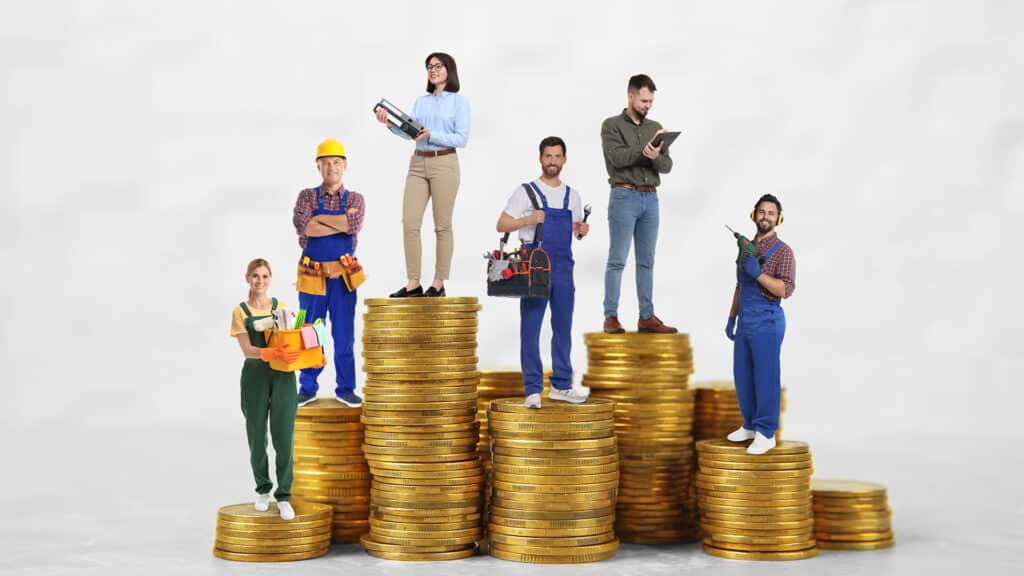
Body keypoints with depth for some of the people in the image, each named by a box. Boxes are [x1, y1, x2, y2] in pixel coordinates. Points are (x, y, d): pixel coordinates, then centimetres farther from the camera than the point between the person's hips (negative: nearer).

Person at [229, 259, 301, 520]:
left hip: (283, 376, 1)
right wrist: (272, 353, -28)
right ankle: (263, 490, 25)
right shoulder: (240, 312, 3)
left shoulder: (281, 307, 10)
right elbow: (247, 350, -9)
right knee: (257, 437, 6)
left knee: (283, 437, -7)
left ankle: (284, 496, -3)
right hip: (255, 376, -1)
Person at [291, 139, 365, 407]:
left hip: (342, 275, 0)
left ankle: (345, 388, 12)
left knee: (344, 335, 2)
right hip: (312, 274, 0)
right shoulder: (307, 196, 6)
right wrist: (341, 220, -11)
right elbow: (302, 225, -14)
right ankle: (307, 388, 15)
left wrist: (319, 219, -12)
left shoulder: (355, 199, 6)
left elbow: (354, 225, -15)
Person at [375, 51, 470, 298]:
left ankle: (438, 284, 3)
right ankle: (413, 283, -1)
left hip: (444, 164, -5)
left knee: (442, 226, -1)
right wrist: (389, 124, -8)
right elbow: (410, 133, 7)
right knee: (409, 222, -3)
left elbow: (462, 139, -7)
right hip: (418, 164, 5)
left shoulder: (459, 102, 1)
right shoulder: (420, 102, 16)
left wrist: (432, 134, -16)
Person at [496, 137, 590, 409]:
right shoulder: (526, 192, -1)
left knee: (563, 328, 9)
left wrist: (582, 230, -2)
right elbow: (502, 225, -3)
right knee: (530, 328, -3)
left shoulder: (572, 195, 13)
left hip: (563, 268, 4)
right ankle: (533, 389, 2)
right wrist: (529, 219, -18)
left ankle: (561, 386, 18)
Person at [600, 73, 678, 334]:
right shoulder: (612, 125, 0)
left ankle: (647, 317, 10)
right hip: (624, 197, -5)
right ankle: (611, 316, -1)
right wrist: (645, 150, -23)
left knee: (646, 261, 7)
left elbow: (667, 166, 5)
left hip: (650, 199, 5)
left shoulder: (656, 127, 14)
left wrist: (656, 156, -17)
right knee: (617, 260, -4)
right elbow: (617, 157, -15)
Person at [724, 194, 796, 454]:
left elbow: (786, 290, -17)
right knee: (742, 376, 13)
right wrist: (731, 319, 19)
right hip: (746, 323, 7)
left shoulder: (782, 251, -7)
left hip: (767, 323, -7)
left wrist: (759, 273, -24)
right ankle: (751, 425, 26)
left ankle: (766, 433, 5)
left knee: (765, 378, -2)